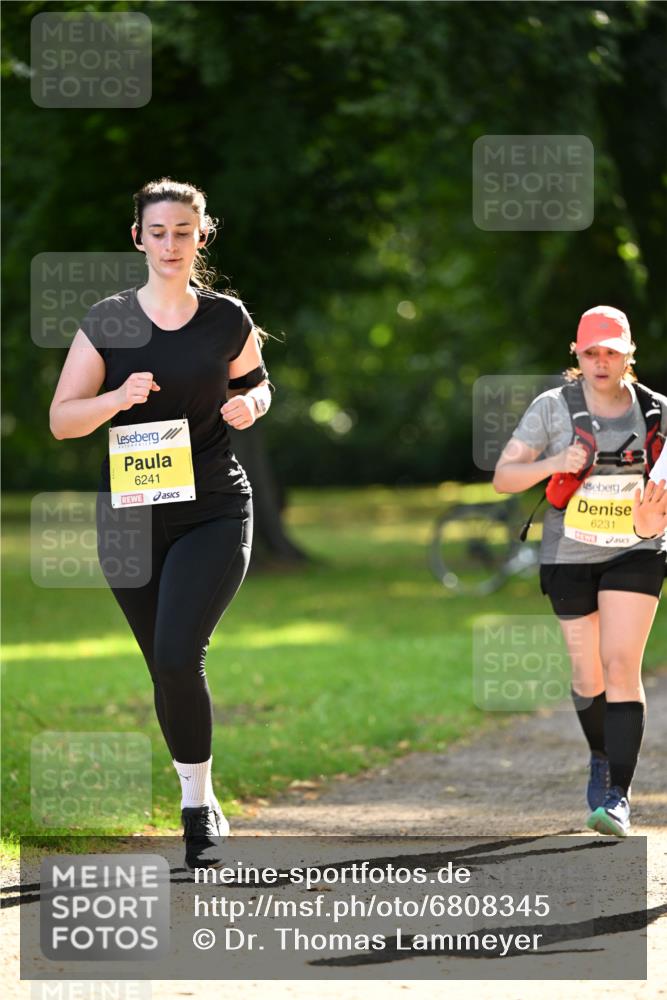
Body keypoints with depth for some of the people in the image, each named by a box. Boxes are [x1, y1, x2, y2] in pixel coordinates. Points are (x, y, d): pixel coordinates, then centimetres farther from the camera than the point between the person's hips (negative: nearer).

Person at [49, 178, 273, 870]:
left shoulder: (228, 320, 1)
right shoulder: (107, 322, 0)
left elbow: (254, 381, 20)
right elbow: (61, 420, 1)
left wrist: (249, 404, -4)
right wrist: (118, 397, -18)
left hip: (214, 510, -2)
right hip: (131, 515, 2)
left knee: (178, 656, -19)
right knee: (165, 668, 9)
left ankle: (198, 809, -7)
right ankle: (199, 803, 28)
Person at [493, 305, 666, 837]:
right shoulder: (553, 408, -6)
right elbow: (503, 477, -7)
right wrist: (552, 464, -25)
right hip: (569, 559, 1)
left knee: (621, 667, -14)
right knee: (589, 678, 8)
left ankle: (618, 795, -16)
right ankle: (602, 759, 38)